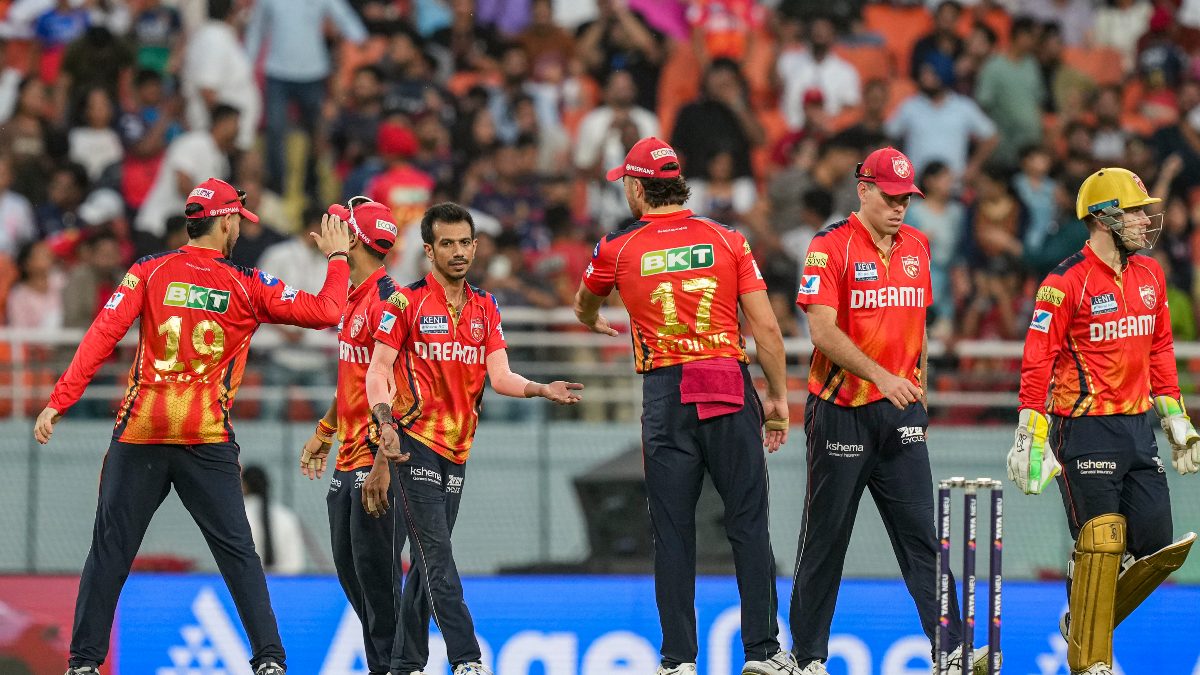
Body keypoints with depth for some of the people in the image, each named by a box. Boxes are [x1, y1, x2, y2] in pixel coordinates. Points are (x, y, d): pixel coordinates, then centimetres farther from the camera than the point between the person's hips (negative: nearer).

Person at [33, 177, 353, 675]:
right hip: (209, 441, -1)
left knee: (111, 549, 6)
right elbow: (326, 312, 1)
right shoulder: (247, 287, 0)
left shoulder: (149, 273, 2)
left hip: (140, 433, 1)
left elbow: (102, 336, -6)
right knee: (237, 550, 6)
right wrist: (336, 257, 18)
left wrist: (59, 402, -7)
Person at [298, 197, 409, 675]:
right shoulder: (353, 299, 15)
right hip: (348, 458, 10)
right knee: (349, 567, 12)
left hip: (379, 458, -10)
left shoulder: (387, 301, -16)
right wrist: (323, 433, 29)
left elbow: (397, 391, -21)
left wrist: (383, 464, -25)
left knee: (376, 570, -9)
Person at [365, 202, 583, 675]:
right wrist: (385, 425, -21)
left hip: (456, 447, 6)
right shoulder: (406, 302, -4)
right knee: (437, 554, -13)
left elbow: (499, 376, 5)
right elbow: (378, 371, -5)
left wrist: (542, 390, -14)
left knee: (428, 560, 10)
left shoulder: (485, 309, 12)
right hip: (415, 441, -6)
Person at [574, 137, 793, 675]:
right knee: (748, 524, 4)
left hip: (665, 396, 0)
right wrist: (778, 398, 8)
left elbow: (583, 306, 26)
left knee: (672, 531, 3)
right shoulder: (727, 240, 3)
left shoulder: (619, 250, 4)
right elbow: (766, 328, -1)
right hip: (731, 390, 0)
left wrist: (594, 323, 51)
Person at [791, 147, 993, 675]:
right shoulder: (831, 246, -9)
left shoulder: (916, 246, 11)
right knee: (826, 536, 3)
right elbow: (822, 330, -18)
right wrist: (881, 376, -25)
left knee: (921, 532, -1)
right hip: (841, 411, -5)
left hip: (900, 413, 5)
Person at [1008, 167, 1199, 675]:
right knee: (1101, 543, -10)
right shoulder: (1066, 283, -12)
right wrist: (1030, 438, -17)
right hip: (1085, 428, -7)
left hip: (1136, 425, 7)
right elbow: (1038, 362, -13)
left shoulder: (1150, 275, 11)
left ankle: (1083, 621, 25)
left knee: (1154, 546, 4)